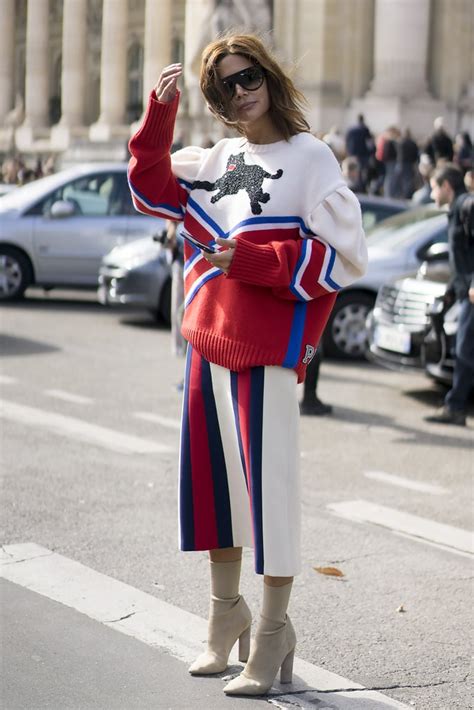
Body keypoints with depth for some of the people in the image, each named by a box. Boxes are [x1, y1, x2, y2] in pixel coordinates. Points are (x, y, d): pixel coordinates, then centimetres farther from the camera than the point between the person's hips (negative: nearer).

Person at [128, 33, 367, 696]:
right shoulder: (215, 160, 14)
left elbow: (342, 256, -10)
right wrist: (160, 113, 2)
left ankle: (273, 633, 8)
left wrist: (250, 261, -16)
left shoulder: (309, 157, -5)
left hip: (268, 350, -7)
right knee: (210, 475, 13)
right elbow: (153, 189, 14)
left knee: (268, 485, -4)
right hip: (207, 343, 7)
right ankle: (226, 612, 29)